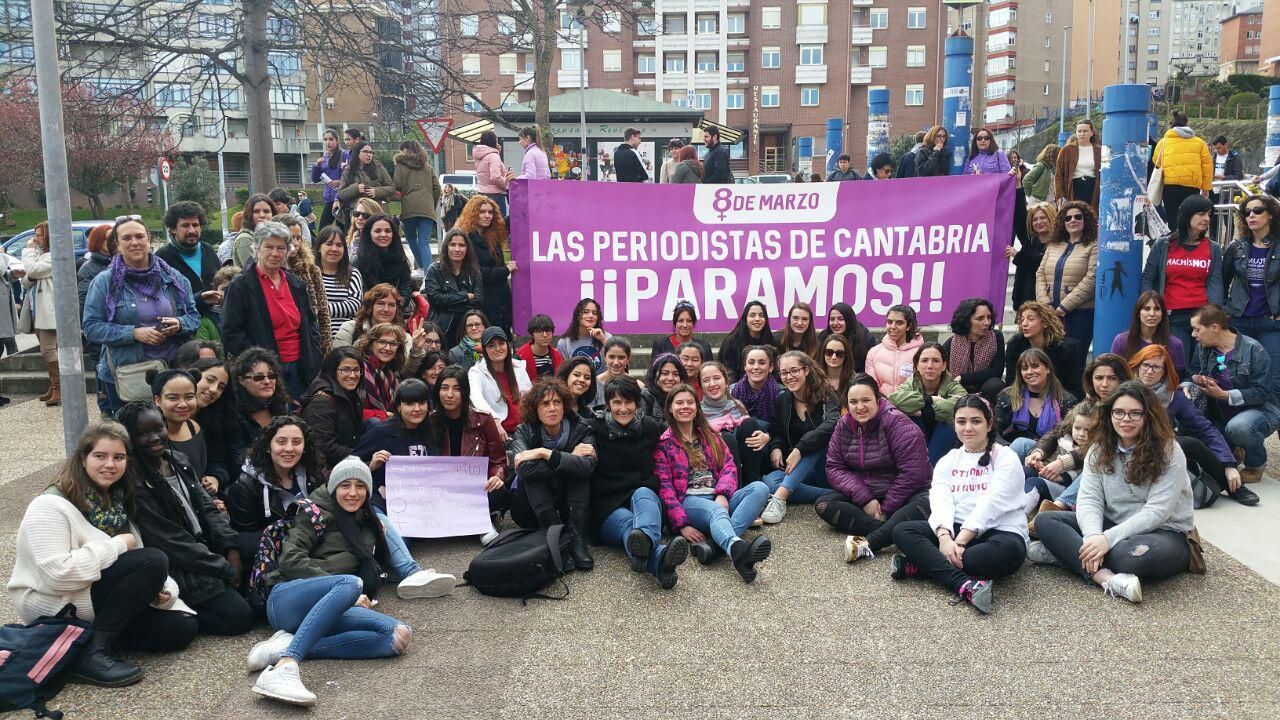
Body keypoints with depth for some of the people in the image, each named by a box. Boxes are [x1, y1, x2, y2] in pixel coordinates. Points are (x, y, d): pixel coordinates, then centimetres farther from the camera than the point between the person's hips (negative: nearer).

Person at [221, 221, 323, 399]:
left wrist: (313, 357, 7)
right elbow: (231, 333, -6)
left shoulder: (296, 284, 14)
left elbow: (311, 324, 21)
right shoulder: (241, 286, -2)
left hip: (299, 369, 5)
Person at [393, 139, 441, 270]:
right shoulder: (427, 166, 19)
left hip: (409, 208, -2)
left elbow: (397, 186, -2)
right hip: (427, 209, 3)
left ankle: (422, 266, 20)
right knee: (424, 242, -6)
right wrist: (433, 205, 24)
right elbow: (437, 188, 14)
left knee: (411, 238, 18)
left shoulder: (401, 165, 6)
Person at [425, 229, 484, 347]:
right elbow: (434, 298, -9)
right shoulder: (435, 270, 4)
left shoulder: (474, 271, 10)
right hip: (444, 329, -2)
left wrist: (450, 303, -8)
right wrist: (465, 296, -5)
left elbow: (478, 301, -1)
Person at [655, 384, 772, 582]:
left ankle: (716, 543, -43)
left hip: (719, 498, 5)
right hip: (689, 501, -5)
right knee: (716, 511, -38)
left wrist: (722, 494, -12)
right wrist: (681, 525, -16)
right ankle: (738, 548, -74)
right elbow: (664, 486, -2)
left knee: (760, 488, -23)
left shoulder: (710, 435, 24)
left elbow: (729, 466, 11)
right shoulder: (663, 444, 8)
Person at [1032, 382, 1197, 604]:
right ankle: (1108, 578, -32)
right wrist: (1093, 537, -29)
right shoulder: (1099, 450, 2)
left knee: (1133, 555, -42)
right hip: (1113, 526, 5)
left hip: (1165, 532, -5)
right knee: (1045, 521, -15)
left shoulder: (1168, 452, -12)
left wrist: (1108, 539, -30)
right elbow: (1089, 500, -7)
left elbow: (1157, 511, -20)